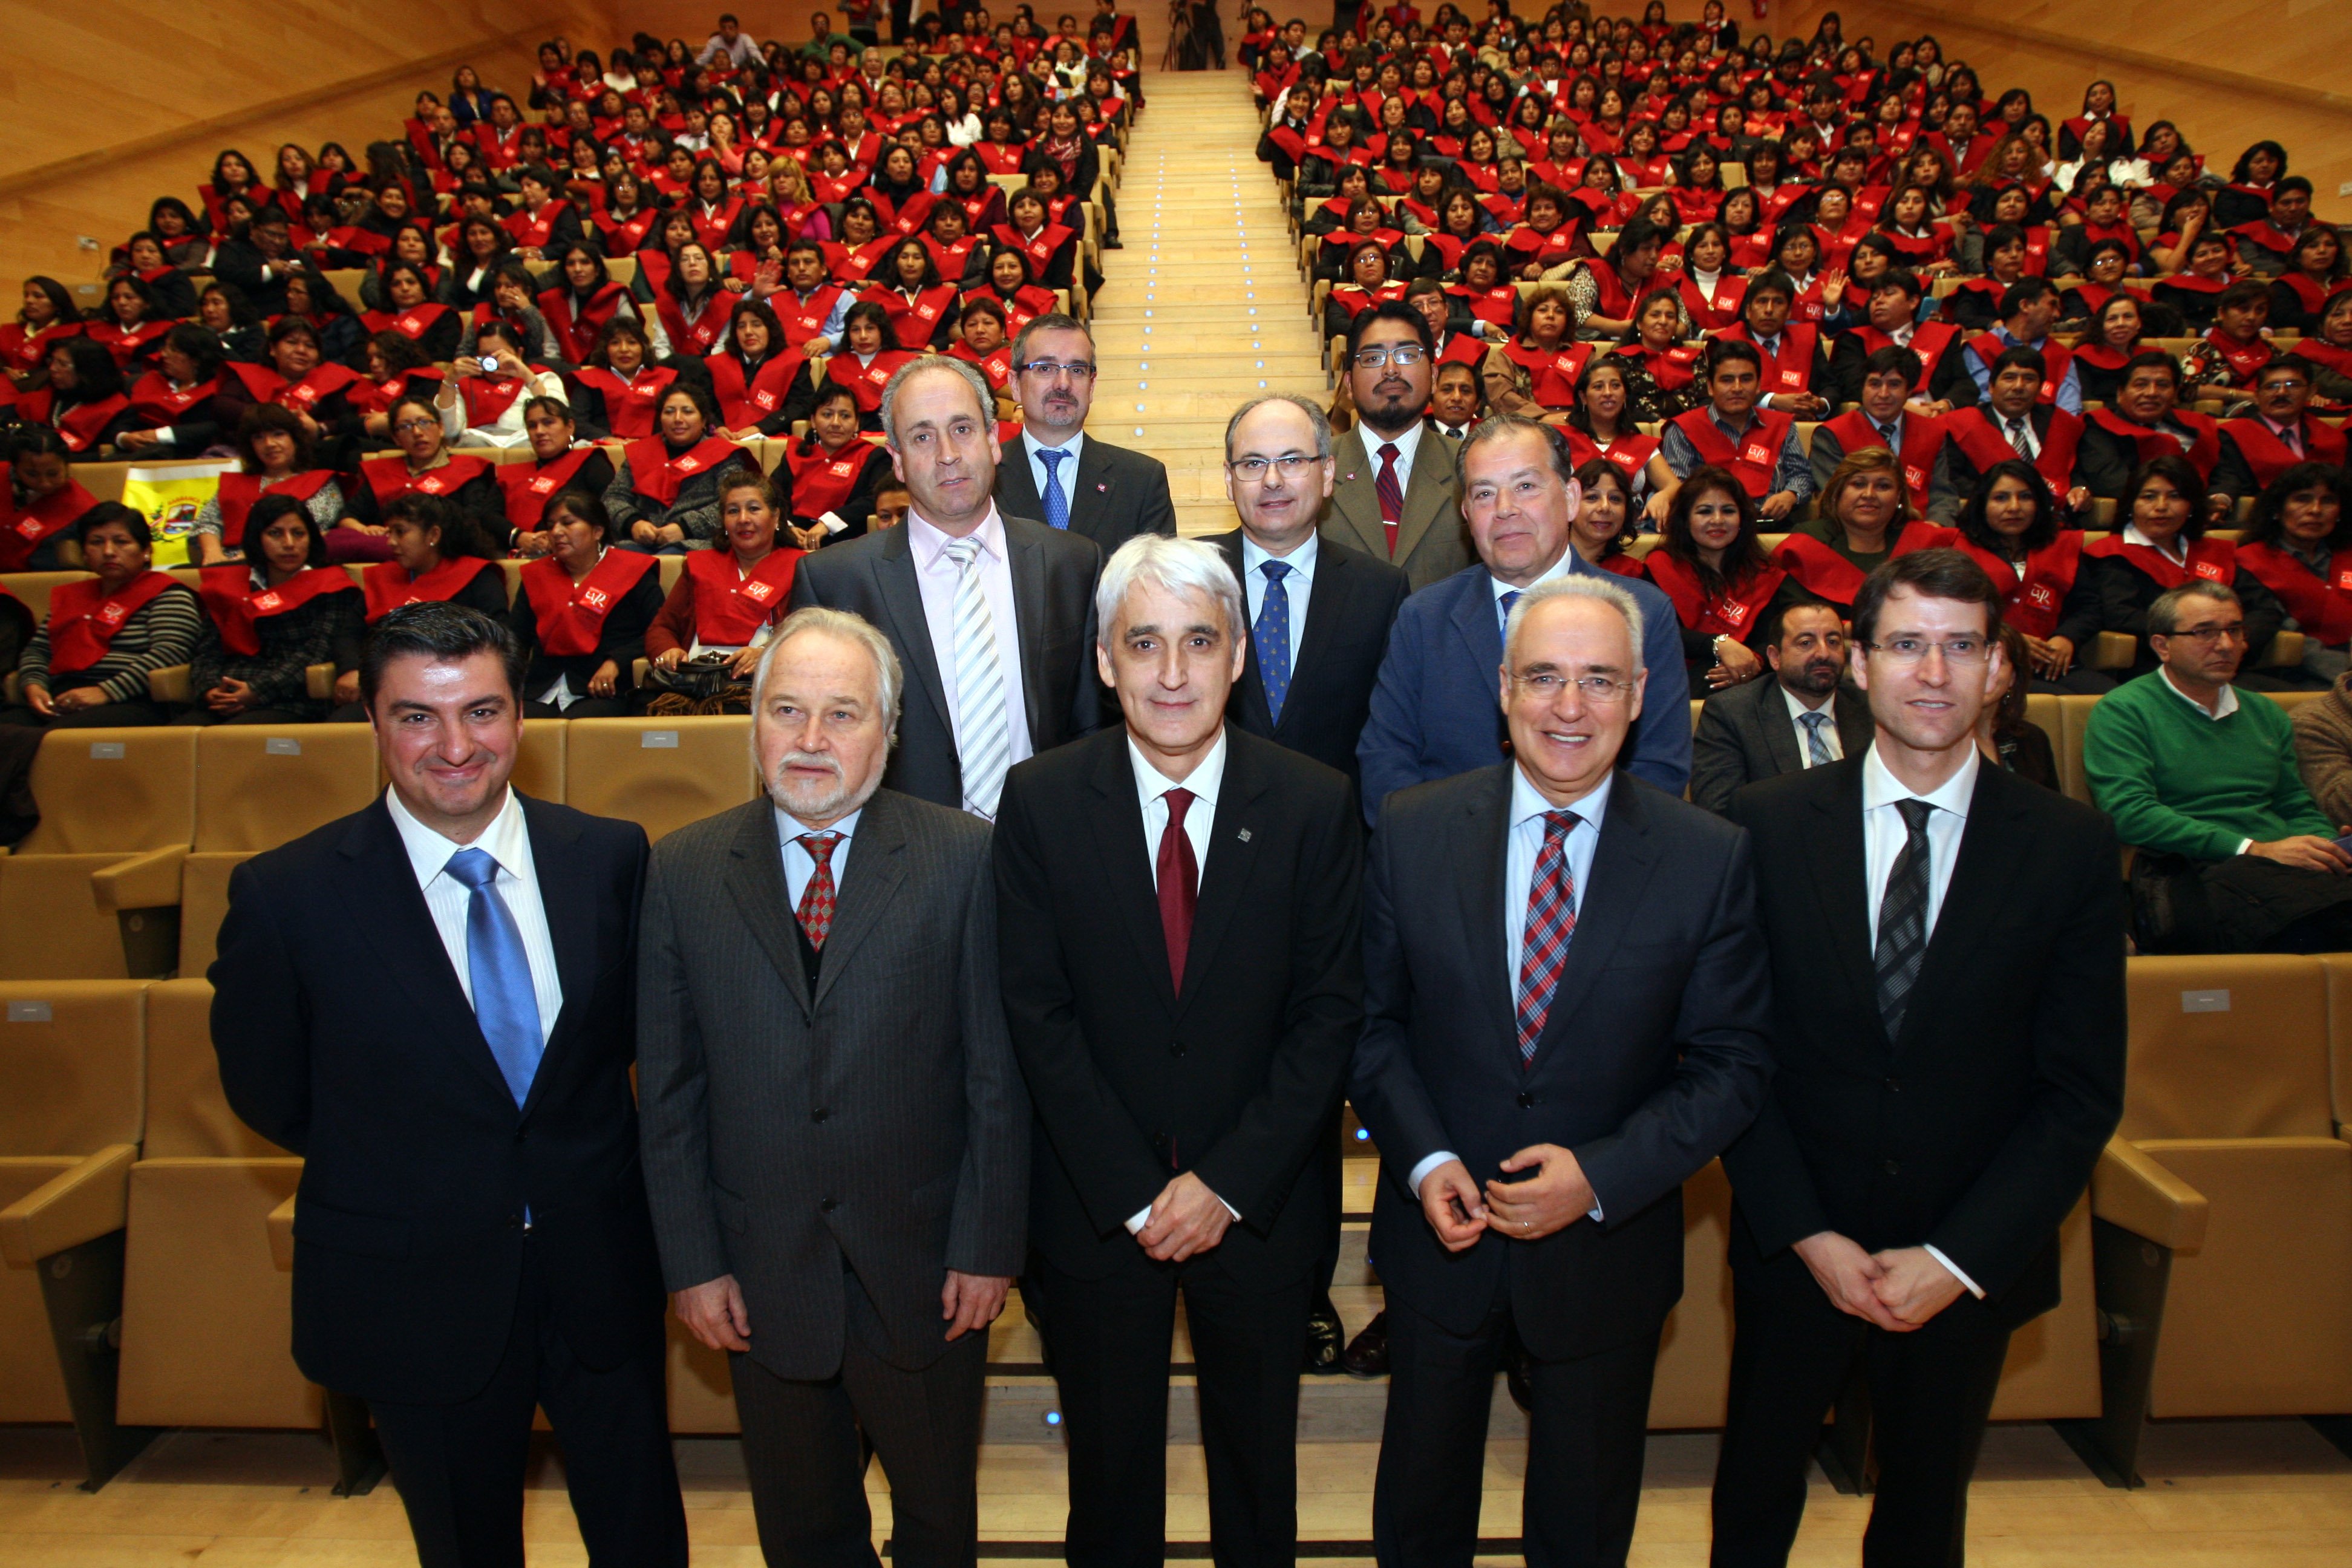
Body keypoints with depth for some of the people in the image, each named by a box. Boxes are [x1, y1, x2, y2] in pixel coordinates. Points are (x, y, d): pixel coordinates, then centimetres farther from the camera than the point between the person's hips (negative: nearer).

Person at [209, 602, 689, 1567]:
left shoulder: (611, 857, -7)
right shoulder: (285, 895, -14)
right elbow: (265, 1091, -1)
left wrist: (572, 1156, 0)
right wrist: (387, 1168, 5)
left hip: (599, 1274, 2)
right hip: (416, 1296, -2)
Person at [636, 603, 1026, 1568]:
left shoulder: (961, 858, -9)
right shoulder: (683, 872, -4)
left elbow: (997, 1072, -8)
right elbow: (668, 1088, -1)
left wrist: (988, 1243, -8)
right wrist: (691, 1261, -2)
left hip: (924, 1266, -1)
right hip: (761, 1270, 2)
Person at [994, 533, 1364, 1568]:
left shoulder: (1315, 805, -9)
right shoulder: (1040, 802, -9)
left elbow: (1329, 1011, -8)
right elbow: (1038, 1013, -9)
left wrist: (1228, 1183, -13)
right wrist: (1136, 1194, -13)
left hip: (1256, 1201, 0)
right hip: (1096, 1207, 0)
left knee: (1256, 1460, 20)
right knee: (1109, 1464, 19)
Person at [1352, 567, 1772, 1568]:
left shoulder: (1710, 860, -11)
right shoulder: (1413, 830, -9)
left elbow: (1731, 1064, -8)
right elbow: (1372, 1019, -2)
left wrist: (1600, 1177, -20)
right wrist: (1425, 1161, -15)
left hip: (1606, 1247, 0)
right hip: (1442, 1230, 1)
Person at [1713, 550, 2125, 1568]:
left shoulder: (2072, 848, -8)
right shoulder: (1768, 824, -9)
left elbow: (2084, 1092, -6)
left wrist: (1958, 1260, -12)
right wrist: (1807, 1234, -12)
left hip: (1975, 1263, 1)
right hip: (1794, 1249, 0)